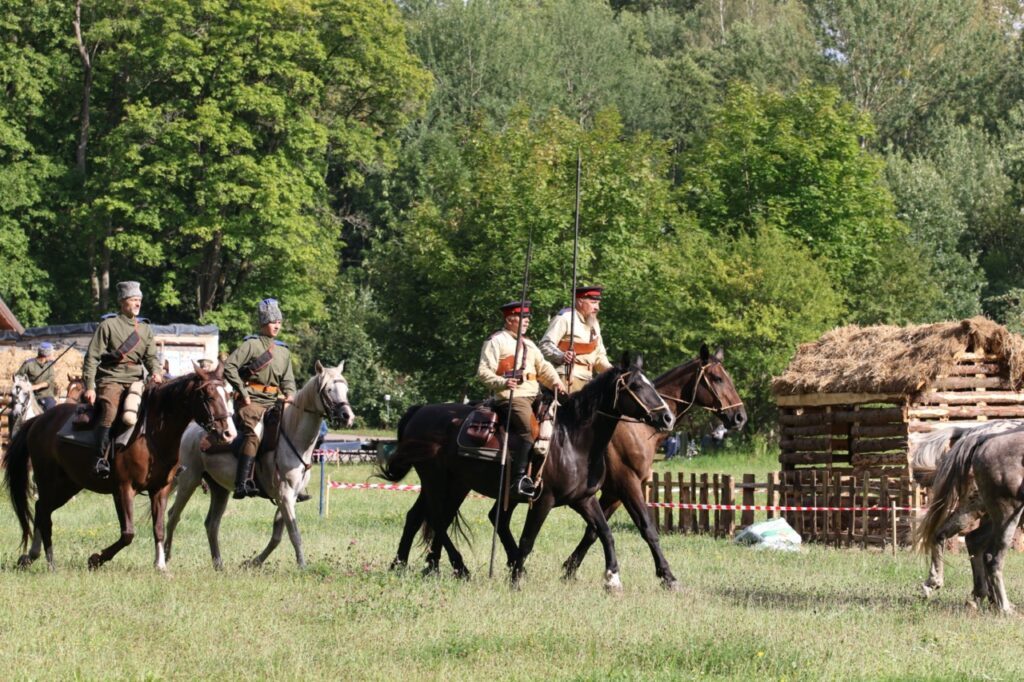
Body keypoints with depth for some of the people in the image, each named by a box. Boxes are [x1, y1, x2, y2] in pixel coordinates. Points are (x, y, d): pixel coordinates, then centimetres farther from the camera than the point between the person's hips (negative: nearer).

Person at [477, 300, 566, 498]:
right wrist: (502, 383, -24)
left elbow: (543, 367, 20)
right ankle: (519, 478, -31)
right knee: (529, 428, -27)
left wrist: (556, 382, 0)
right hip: (511, 397, -9)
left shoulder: (529, 344, 25)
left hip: (532, 397, 9)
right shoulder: (496, 341, 1)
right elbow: (483, 371, -7)